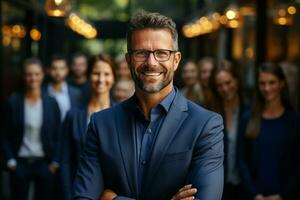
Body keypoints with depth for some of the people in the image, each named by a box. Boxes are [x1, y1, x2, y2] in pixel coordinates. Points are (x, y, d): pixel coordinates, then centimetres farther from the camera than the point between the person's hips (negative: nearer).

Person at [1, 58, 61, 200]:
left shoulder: (51, 103, 1)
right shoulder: (13, 102, -2)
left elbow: (58, 136, 5)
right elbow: (5, 136, 2)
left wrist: (55, 162, -2)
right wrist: (10, 161, -6)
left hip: (44, 164, 1)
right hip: (20, 164, -1)